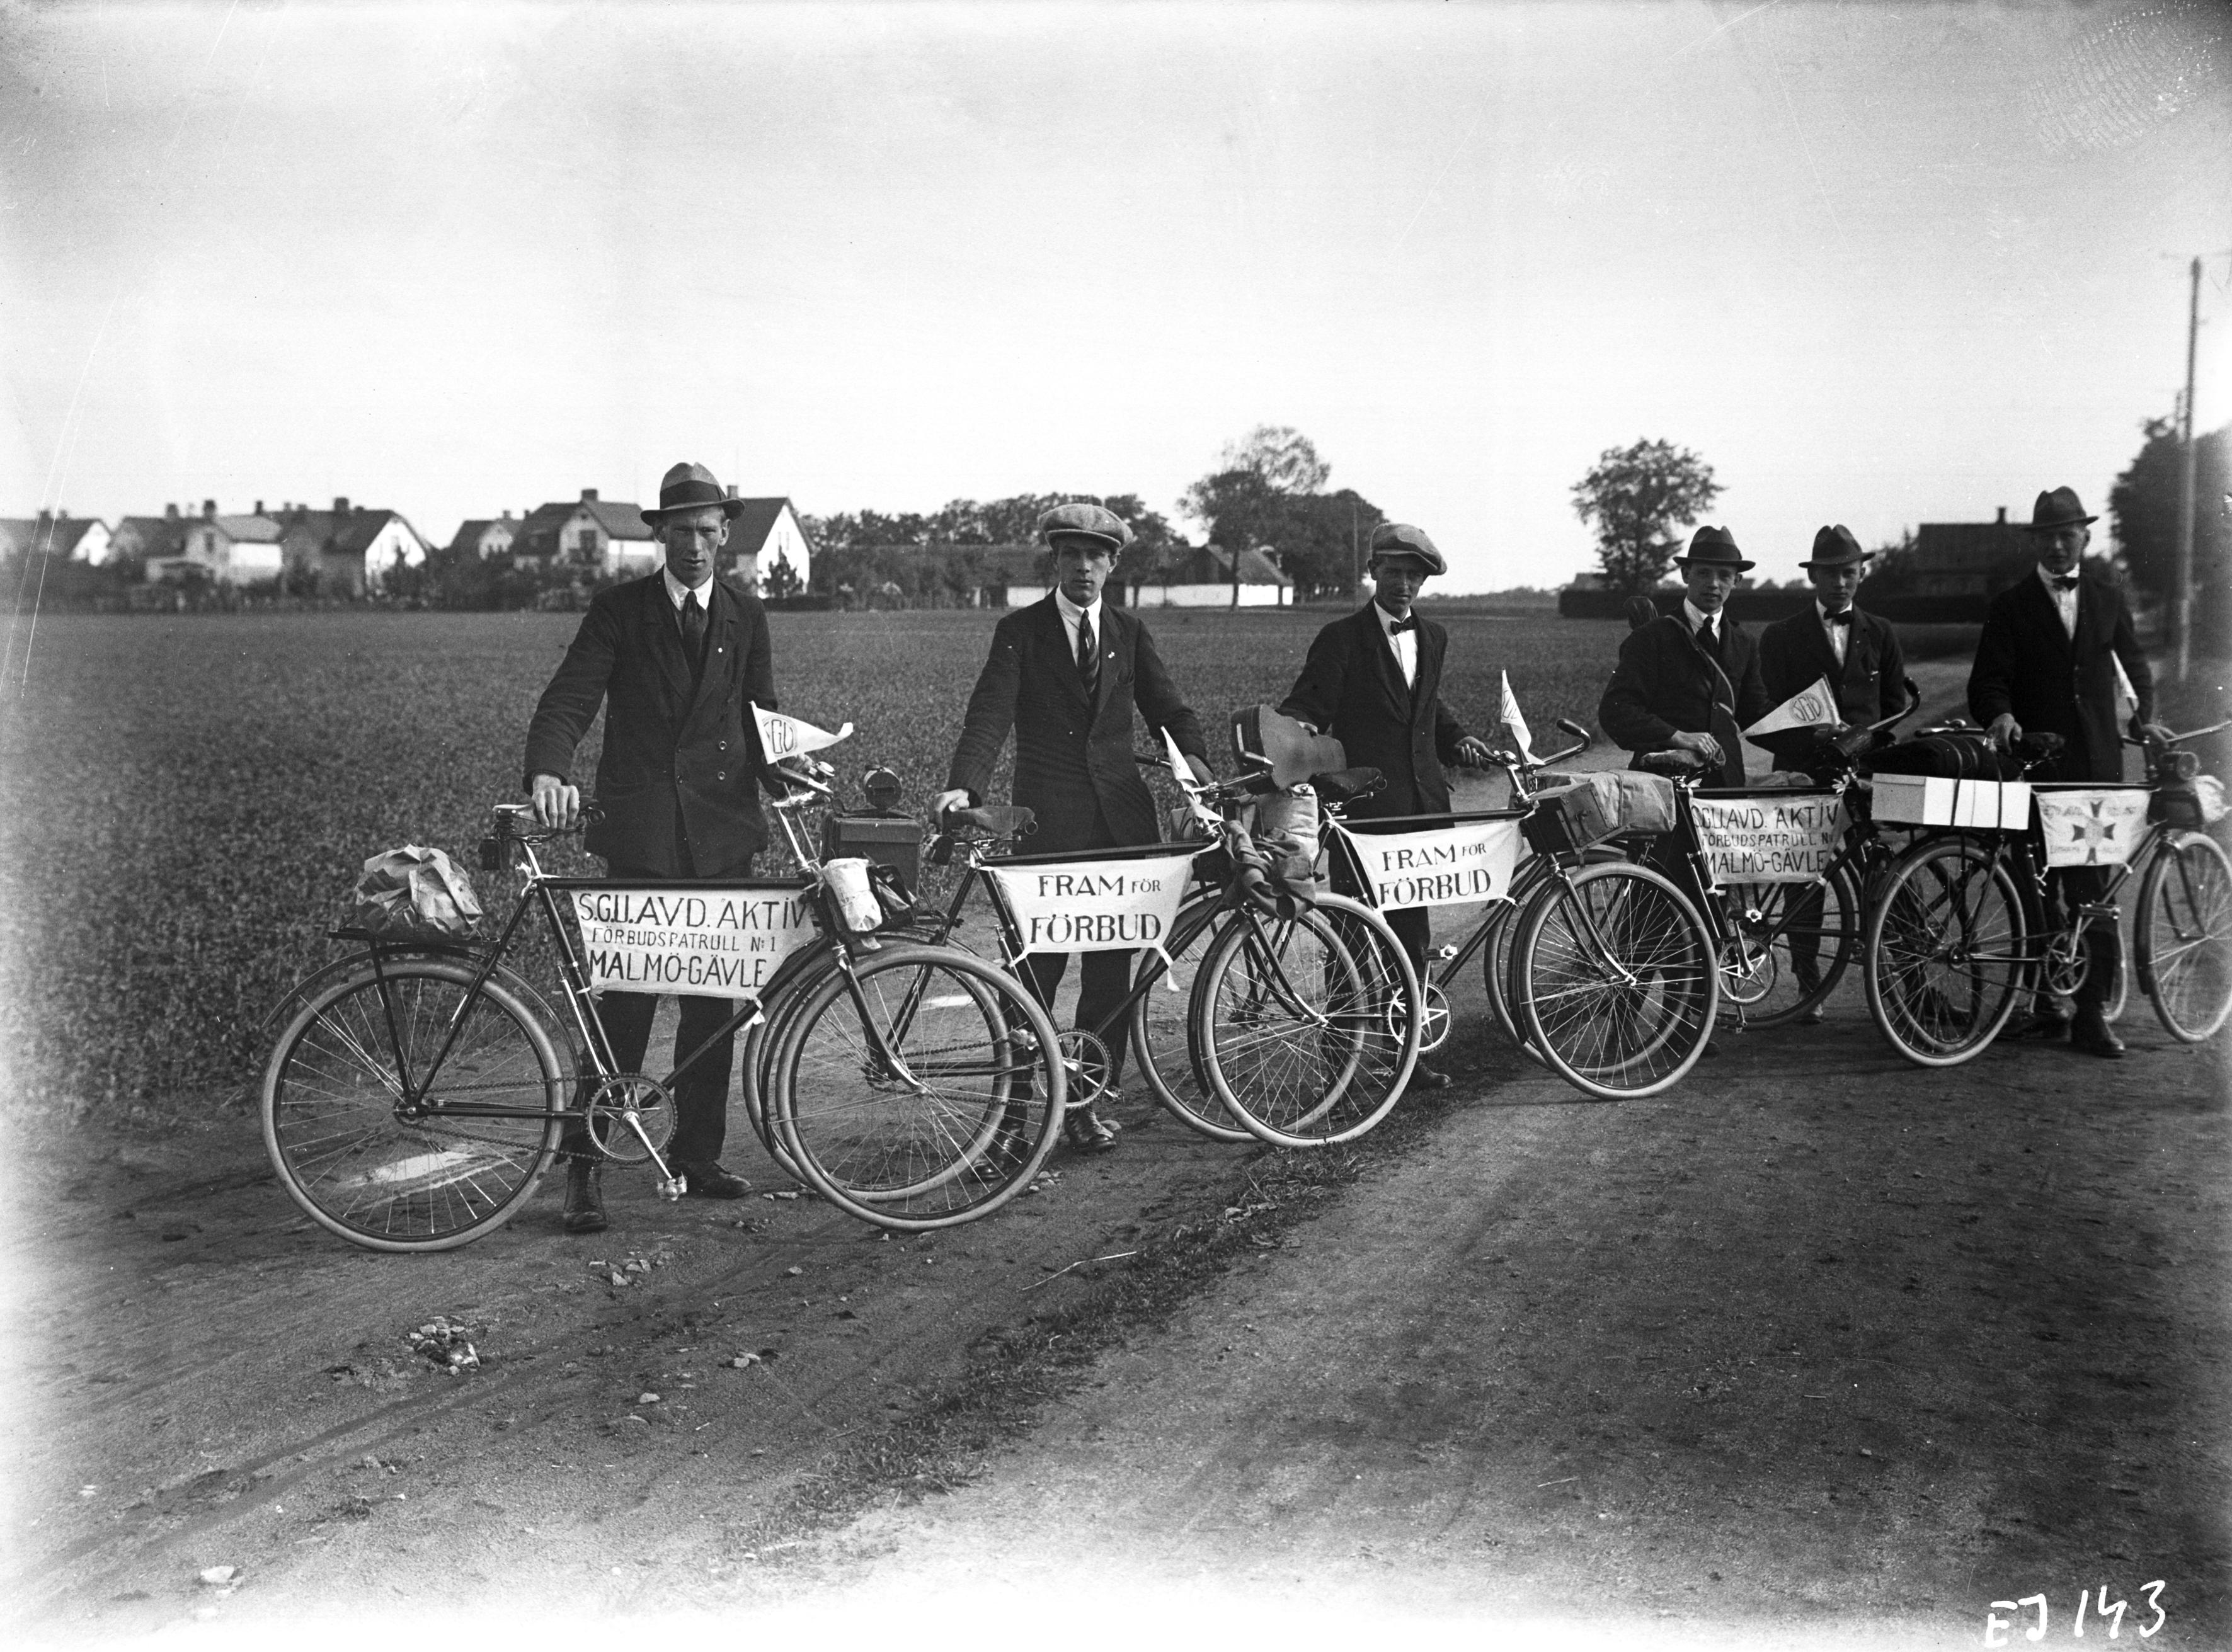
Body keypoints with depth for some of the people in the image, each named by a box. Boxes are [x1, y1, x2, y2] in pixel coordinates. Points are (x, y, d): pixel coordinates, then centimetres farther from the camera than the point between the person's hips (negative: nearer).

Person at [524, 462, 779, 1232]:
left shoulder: (745, 615, 12)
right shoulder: (618, 611, 2)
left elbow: (760, 713, 13)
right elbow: (569, 700, -8)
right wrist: (547, 772, -27)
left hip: (723, 825, 3)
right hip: (640, 828, -3)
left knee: (713, 1000, 7)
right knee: (626, 996, -7)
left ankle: (697, 1155, 17)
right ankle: (584, 1163, -1)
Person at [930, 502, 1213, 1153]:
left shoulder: (1129, 633, 14)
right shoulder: (1020, 631, 2)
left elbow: (1167, 707, 10)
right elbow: (990, 714, -9)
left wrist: (1197, 758, -12)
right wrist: (963, 786, -26)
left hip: (1122, 815, 4)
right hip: (1050, 819, -4)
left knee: (1110, 964, 5)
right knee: (1039, 965, -5)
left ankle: (1086, 1102, 14)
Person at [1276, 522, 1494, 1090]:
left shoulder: (1433, 638, 16)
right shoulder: (1341, 640, -3)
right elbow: (1304, 710, -8)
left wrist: (1458, 736, 13)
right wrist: (1298, 732, -30)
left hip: (1421, 806, 6)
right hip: (1363, 806, -6)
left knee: (1412, 932, 10)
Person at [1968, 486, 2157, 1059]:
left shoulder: (2107, 597, 13)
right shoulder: (2011, 607, 3)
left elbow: (2134, 663, 28)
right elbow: (1987, 682, -6)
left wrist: (2144, 718, 24)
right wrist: (2000, 715, -24)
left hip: (2097, 762, 2)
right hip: (2034, 763, -2)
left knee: (2094, 886, -5)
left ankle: (2091, 1012, -1)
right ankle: (2045, 1005, 14)